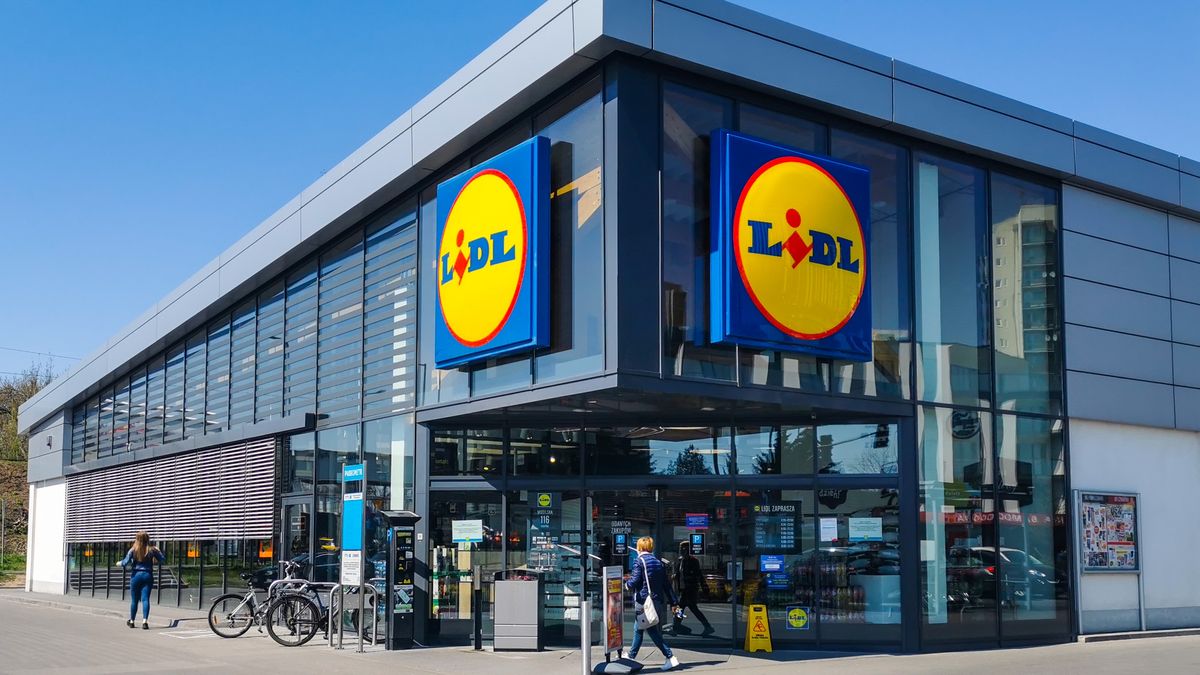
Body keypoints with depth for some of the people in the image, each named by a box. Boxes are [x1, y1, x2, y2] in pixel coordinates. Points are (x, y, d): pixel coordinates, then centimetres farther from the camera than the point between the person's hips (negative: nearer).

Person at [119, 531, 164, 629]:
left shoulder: (133, 550, -5)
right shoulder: (152, 550, -1)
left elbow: (126, 562, -10)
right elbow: (163, 560, 7)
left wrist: (120, 563, 12)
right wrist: (158, 551, 22)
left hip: (136, 575, 0)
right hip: (148, 576, 0)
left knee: (134, 599, 12)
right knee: (145, 599, -4)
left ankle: (131, 621, 27)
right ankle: (145, 621, -18)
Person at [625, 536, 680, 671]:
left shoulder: (639, 561, -8)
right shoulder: (658, 561, 12)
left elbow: (635, 580, -16)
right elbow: (666, 583, 11)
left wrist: (627, 584, 7)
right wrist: (673, 601, 11)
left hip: (644, 601, -8)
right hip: (658, 601, 8)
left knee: (653, 632, -7)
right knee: (639, 629, 20)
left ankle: (670, 657, -16)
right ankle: (632, 655, 32)